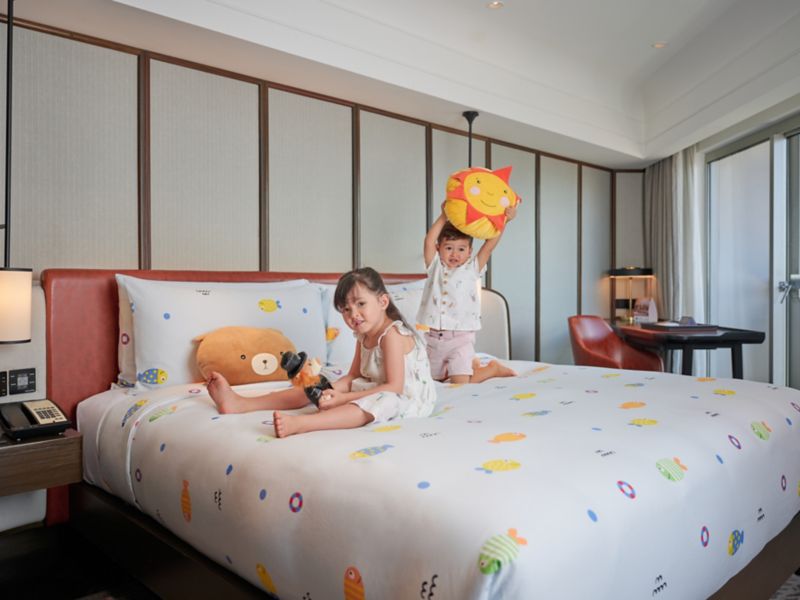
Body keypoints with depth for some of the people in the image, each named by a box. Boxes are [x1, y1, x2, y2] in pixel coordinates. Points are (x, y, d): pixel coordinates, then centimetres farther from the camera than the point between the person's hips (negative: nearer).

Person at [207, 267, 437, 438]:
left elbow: (394, 387, -26)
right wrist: (331, 390, -13)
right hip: (374, 389, 9)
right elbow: (353, 376, 9)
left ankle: (299, 423, -61)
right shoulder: (364, 336, 8)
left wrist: (343, 398, -27)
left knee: (379, 402, -41)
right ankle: (240, 403, -2)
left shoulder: (392, 335, -20)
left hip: (408, 397, -8)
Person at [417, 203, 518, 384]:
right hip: (432, 336, 3)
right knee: (433, 378, 17)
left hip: (460, 337, -3)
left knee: (461, 383, -10)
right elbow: (429, 241, -12)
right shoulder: (436, 267, 2)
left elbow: (490, 245, -10)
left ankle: (493, 368, 18)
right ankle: (470, 365, 39)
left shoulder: (472, 269, 0)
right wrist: (444, 216, -16)